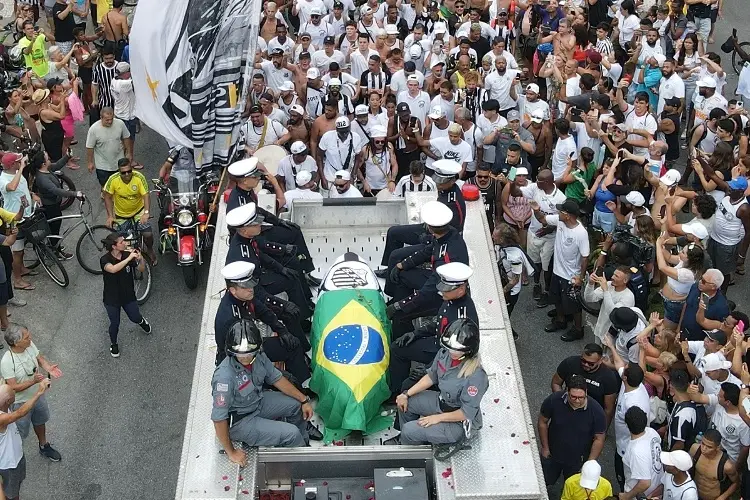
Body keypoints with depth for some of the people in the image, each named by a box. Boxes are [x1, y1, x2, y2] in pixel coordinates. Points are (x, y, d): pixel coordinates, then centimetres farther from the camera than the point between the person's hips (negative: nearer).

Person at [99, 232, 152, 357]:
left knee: (135, 318, 17)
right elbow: (113, 269, -46)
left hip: (128, 295, 3)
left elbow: (141, 269, -6)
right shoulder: (105, 259, -25)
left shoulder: (127, 255, -14)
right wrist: (129, 258, -46)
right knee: (115, 323, 12)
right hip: (111, 299, -3)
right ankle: (113, 344, 40)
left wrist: (140, 259, -27)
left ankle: (141, 321, 55)